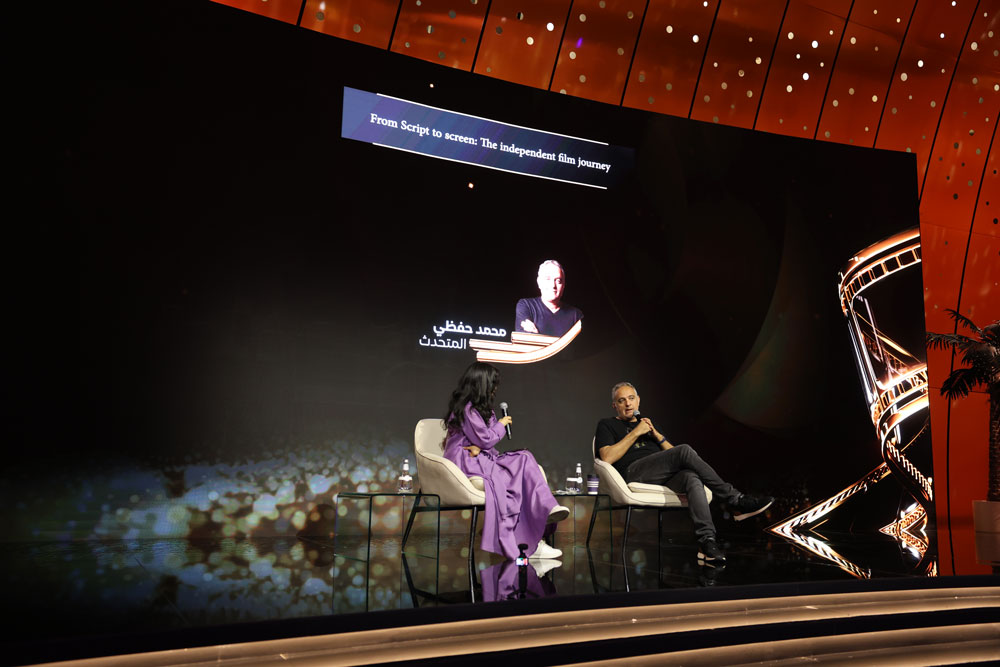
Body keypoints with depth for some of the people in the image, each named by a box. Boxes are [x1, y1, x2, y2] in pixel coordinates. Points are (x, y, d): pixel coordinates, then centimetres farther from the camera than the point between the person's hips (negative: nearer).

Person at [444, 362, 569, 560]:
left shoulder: (479, 408, 19)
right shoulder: (468, 408, -12)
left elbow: (483, 438, 13)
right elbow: (485, 439, -13)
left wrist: (478, 447, -10)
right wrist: (501, 425, 3)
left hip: (480, 457, 9)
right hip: (466, 461, -9)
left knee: (524, 459, -14)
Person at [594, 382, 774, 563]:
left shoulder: (646, 424, 35)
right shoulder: (607, 425, 19)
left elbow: (671, 452, 24)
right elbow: (607, 457, -1)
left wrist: (656, 434, 7)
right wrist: (635, 433, -1)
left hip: (664, 478, 5)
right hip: (633, 474, -5)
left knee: (692, 477, -32)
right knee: (685, 450, -28)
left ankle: (707, 540, -45)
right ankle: (736, 500, -27)